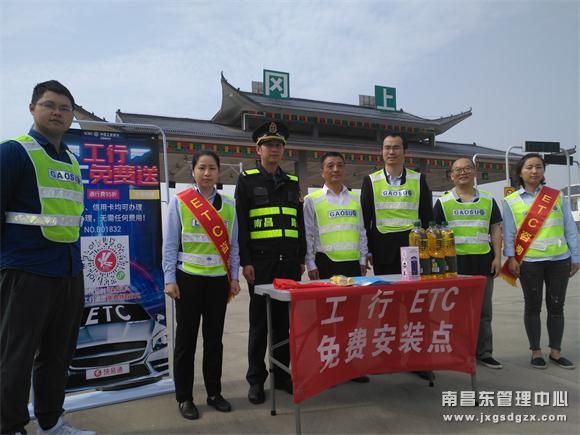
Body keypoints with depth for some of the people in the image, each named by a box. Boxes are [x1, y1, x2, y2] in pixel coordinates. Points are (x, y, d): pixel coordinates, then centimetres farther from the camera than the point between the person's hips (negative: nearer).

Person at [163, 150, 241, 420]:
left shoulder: (228, 205, 4)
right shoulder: (179, 202, -4)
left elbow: (233, 244, 6)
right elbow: (170, 243, -4)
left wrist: (234, 277, 3)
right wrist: (170, 279, -8)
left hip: (219, 279, 3)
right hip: (189, 278, -2)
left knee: (214, 337, 13)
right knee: (186, 338, 8)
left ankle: (214, 393, 28)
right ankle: (184, 397, 23)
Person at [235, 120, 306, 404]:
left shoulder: (292, 182, 15)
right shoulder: (247, 180, 3)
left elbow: (300, 223, 16)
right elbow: (241, 224, -4)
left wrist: (301, 258, 11)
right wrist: (245, 261, -11)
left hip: (289, 262, 4)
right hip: (261, 261, -4)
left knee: (284, 320, 9)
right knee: (260, 320, 4)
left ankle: (281, 374, 23)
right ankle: (256, 380, 17)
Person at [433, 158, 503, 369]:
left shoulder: (488, 200, 9)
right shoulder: (443, 202, 1)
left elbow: (495, 229, 8)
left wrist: (497, 257, 0)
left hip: (483, 259, 3)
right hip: (455, 260, -2)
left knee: (483, 310, 11)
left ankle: (484, 352, 24)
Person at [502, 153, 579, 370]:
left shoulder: (557, 196, 7)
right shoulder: (511, 201, 3)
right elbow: (509, 232, 1)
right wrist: (511, 257, -8)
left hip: (559, 260, 2)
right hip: (529, 262, -2)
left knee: (556, 306, 9)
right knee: (533, 306, 6)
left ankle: (556, 352, 22)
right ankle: (536, 352, 17)